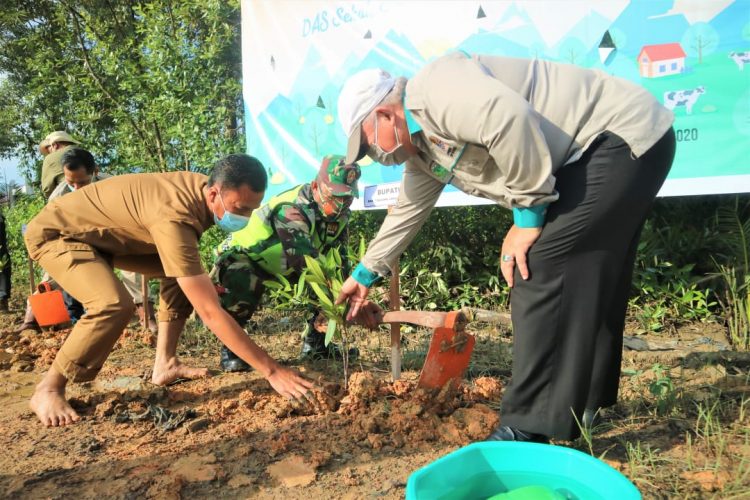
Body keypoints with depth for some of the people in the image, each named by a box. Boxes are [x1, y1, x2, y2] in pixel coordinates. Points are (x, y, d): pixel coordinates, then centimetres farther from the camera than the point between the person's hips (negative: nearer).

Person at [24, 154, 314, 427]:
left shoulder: (201, 187, -12)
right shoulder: (175, 217, -39)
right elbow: (210, 312, -41)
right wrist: (271, 370, -40)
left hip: (102, 231, 9)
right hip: (56, 233, -9)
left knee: (183, 272, 1)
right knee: (115, 305, -32)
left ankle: (165, 365, 4)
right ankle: (48, 390, -9)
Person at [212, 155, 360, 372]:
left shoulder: (340, 214, -10)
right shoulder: (291, 210, -36)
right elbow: (305, 260, -47)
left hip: (285, 264, 7)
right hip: (245, 256, -7)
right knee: (240, 282, -40)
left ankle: (315, 343, 7)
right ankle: (230, 348, -16)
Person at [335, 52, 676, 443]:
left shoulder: (433, 90, -18)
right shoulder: (421, 146, 14)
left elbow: (511, 121, -33)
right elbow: (407, 211, 24)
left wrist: (528, 216, -22)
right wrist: (365, 274, 32)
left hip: (623, 137, -10)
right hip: (612, 150, 10)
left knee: (538, 271, -16)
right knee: (583, 281, 14)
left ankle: (530, 428, -8)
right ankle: (582, 401, 29)